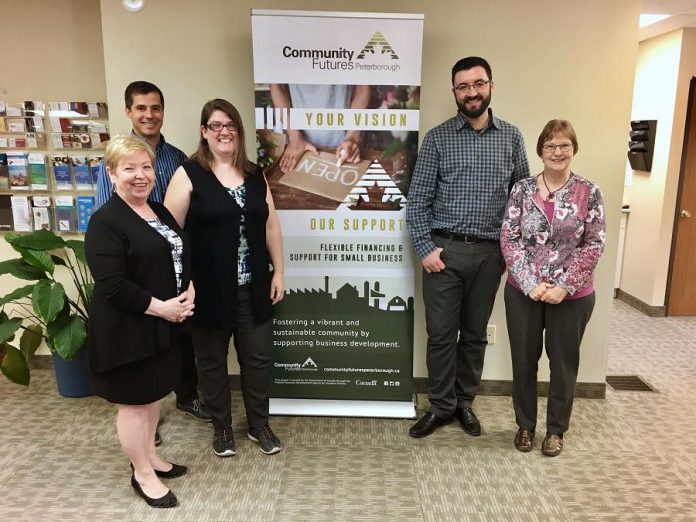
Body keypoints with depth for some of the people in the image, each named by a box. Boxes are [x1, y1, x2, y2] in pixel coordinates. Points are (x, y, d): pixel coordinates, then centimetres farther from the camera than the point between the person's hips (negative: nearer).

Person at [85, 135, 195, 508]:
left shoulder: (160, 213, 9)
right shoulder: (105, 223, -16)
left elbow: (183, 257, 13)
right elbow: (112, 286, -23)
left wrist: (188, 294, -4)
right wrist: (161, 307, -20)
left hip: (164, 325, 8)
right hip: (128, 330, -8)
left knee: (153, 395, 20)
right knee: (134, 402, 7)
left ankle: (149, 456, 39)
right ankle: (142, 475, 24)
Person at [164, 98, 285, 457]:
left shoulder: (255, 175, 9)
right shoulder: (189, 174, -6)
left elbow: (270, 225, 11)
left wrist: (278, 271, 7)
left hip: (253, 288, 4)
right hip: (209, 289, -3)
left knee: (257, 358, 12)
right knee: (212, 360, 12)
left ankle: (259, 424, 32)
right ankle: (222, 428, 32)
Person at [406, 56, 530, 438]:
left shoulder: (511, 138, 6)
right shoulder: (437, 138, -1)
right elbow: (417, 199, -3)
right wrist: (425, 248, -10)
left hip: (489, 253, 2)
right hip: (444, 250, -2)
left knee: (475, 333, 13)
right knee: (441, 333, 5)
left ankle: (465, 402, 31)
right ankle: (441, 406, 23)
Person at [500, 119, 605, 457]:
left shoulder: (589, 193, -3)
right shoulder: (522, 189, -1)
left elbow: (594, 245, -5)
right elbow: (509, 239, -5)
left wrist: (564, 286, -14)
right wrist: (529, 283, -14)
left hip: (572, 295, 0)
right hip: (523, 292, 1)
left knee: (564, 362, 12)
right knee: (523, 360, 11)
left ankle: (556, 429, 32)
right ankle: (525, 425, 31)